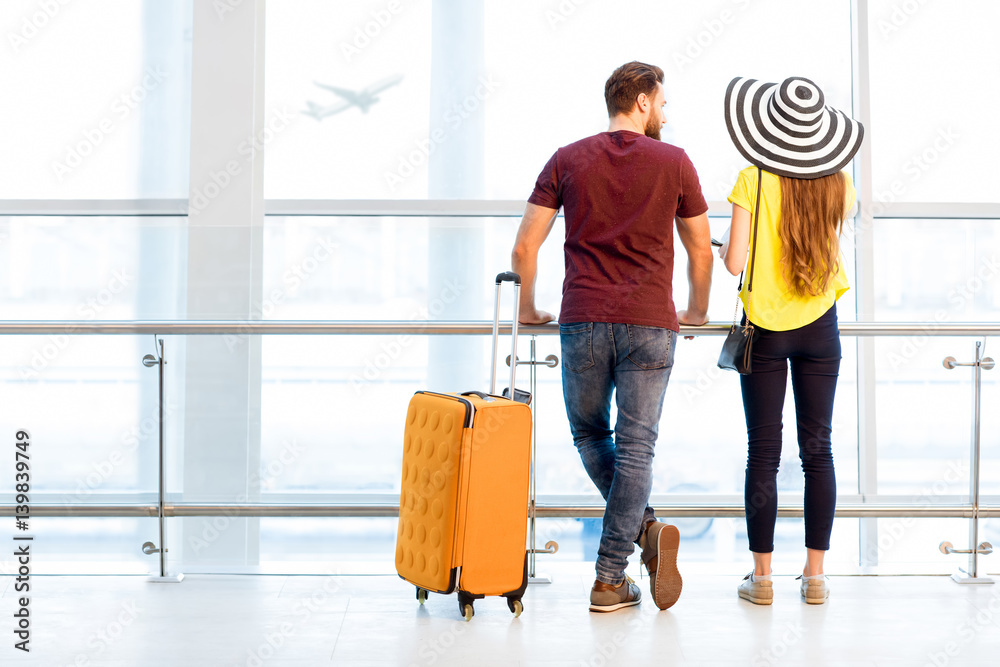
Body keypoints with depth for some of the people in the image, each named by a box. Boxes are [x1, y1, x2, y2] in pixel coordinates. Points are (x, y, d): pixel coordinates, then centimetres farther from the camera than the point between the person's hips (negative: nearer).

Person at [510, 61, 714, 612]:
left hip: (582, 320, 1)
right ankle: (609, 579, 1)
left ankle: (644, 528, 4)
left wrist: (528, 310, 20)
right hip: (650, 324, -1)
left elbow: (524, 249, 4)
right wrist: (696, 311, 28)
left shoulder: (568, 160, 6)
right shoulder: (674, 163, 4)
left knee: (590, 436, 19)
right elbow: (700, 251, 12)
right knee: (635, 448, 3)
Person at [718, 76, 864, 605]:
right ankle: (815, 574, 10)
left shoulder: (753, 182, -10)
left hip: (766, 328, -2)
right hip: (819, 327, 3)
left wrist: (722, 245, 9)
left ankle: (762, 576, 6)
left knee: (763, 452, 3)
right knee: (817, 450, 8)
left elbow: (734, 262, -13)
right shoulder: (838, 185, 0)